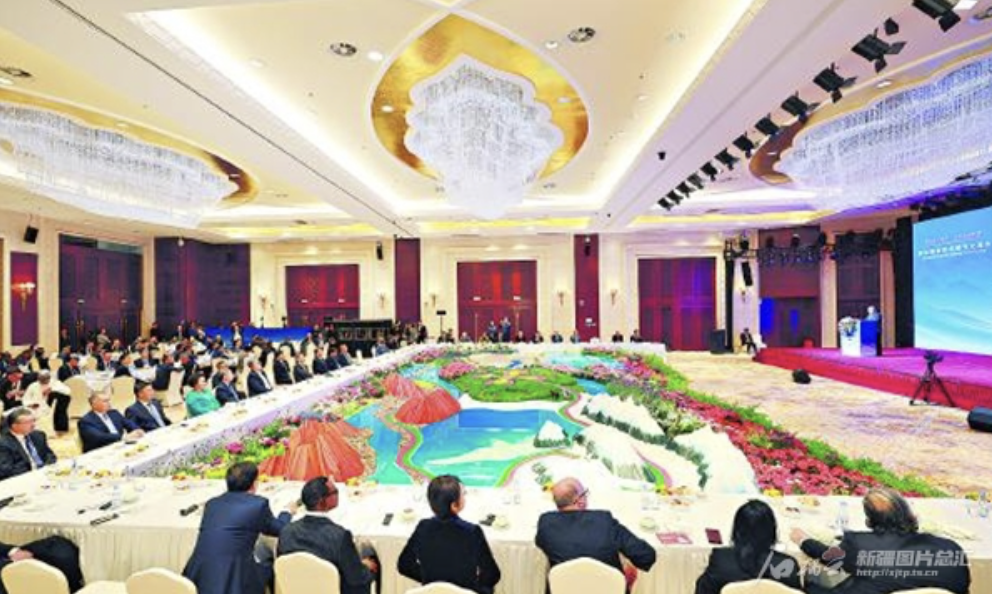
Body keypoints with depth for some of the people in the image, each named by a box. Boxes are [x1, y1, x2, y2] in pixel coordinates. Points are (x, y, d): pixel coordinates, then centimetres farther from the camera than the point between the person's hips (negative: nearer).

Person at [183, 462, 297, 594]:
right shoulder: (259, 503, -7)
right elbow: (277, 529, 10)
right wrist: (288, 513, 30)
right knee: (269, 566, 21)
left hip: (197, 580, 6)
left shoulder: (211, 503, 7)